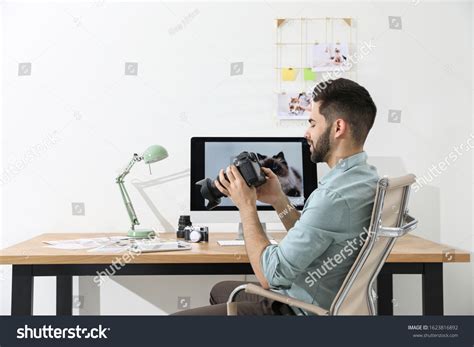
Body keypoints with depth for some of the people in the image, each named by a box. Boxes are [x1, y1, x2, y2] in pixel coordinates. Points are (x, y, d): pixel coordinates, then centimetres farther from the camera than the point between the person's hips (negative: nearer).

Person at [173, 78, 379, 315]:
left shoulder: (335, 195, -30)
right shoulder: (366, 178, 1)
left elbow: (269, 276, -25)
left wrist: (247, 206, -15)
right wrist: (279, 201, 0)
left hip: (299, 310, -10)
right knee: (220, 290, 28)